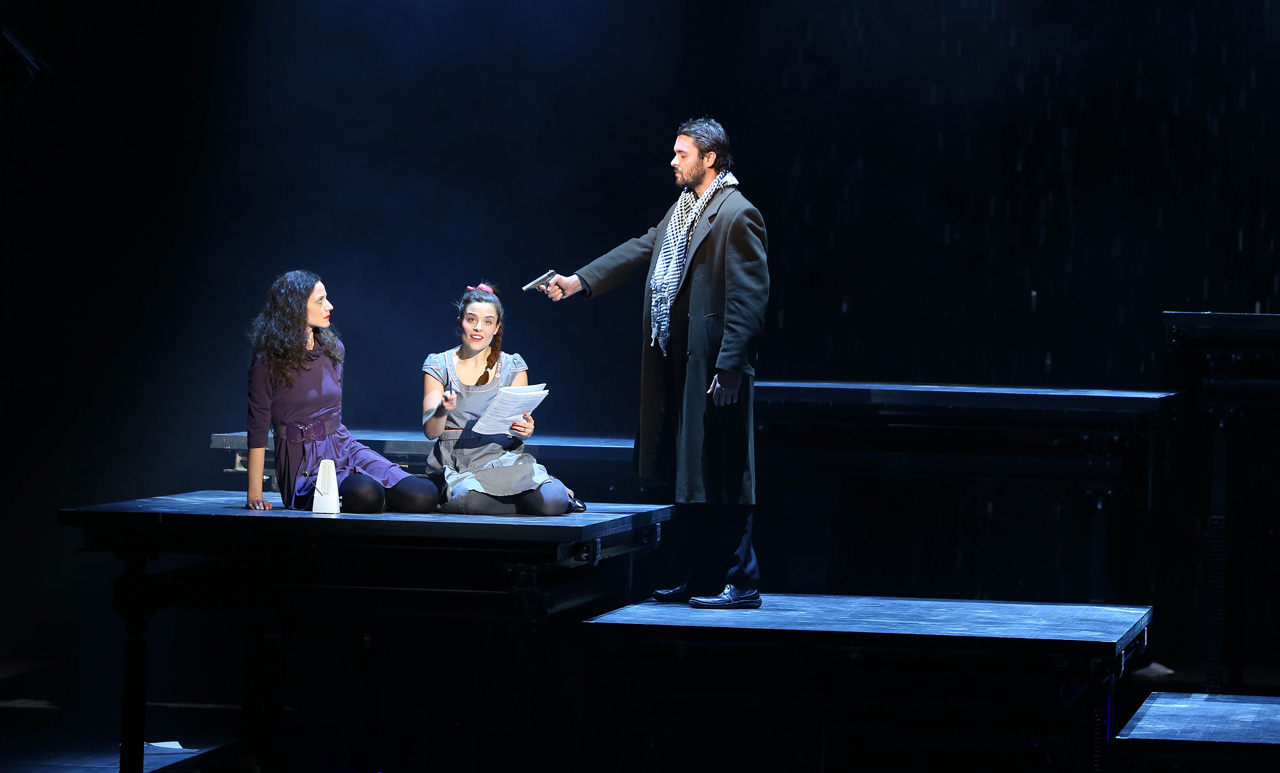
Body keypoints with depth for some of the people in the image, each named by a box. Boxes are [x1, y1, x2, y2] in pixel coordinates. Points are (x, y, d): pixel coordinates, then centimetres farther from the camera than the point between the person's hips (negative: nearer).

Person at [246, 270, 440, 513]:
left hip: (344, 447, 5)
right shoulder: (269, 363, -6)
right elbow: (258, 429, -6)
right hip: (304, 462, -5)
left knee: (424, 496, -19)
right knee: (366, 495, -36)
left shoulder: (334, 350, 10)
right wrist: (255, 496, -9)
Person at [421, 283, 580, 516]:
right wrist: (442, 410, -25)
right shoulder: (439, 366, 5)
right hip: (457, 466, -1)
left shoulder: (513, 366, 8)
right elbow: (430, 432, -3)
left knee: (551, 503, -29)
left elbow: (518, 429, 6)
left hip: (504, 457, 1)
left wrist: (526, 431, -18)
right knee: (474, 500, -37)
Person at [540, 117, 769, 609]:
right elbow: (641, 250, 20)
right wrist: (580, 281, 11)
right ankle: (701, 580, 21)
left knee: (721, 479, -6)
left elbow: (749, 298, -18)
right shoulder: (683, 209, 16)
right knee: (688, 477, 14)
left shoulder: (738, 215, -13)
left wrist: (729, 367, -23)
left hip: (713, 368, -10)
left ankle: (740, 584, 0)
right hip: (676, 365, 10)